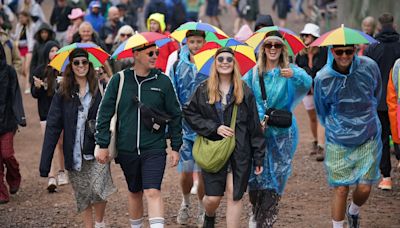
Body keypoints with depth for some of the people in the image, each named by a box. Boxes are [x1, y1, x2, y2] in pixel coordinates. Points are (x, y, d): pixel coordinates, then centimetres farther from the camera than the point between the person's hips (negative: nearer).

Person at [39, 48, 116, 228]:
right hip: (75, 154, 2)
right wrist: (45, 162, -5)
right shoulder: (63, 94, 3)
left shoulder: (100, 89, -1)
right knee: (82, 196, 8)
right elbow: (53, 126, 0)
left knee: (98, 189, -14)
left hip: (97, 151, -2)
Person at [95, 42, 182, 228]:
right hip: (126, 149, 2)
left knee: (152, 192, -15)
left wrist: (175, 147, 3)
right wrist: (103, 145, -2)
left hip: (154, 149, -2)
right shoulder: (119, 80, 0)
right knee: (135, 192, 15)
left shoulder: (163, 81, 0)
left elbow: (175, 115, 5)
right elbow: (105, 113, 2)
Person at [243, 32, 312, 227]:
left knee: (274, 180, -2)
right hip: (257, 131, 2)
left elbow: (307, 83, -22)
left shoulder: (291, 71, -2)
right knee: (255, 176, 1)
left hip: (282, 133, -1)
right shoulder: (254, 73, 6)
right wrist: (259, 118, -16)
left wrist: (294, 75, -44)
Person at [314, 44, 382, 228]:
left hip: (368, 138, 1)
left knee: (364, 188, 0)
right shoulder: (323, 78, -13)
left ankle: (353, 212, 33)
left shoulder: (369, 67, -11)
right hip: (338, 142, -1)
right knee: (341, 189, -3)